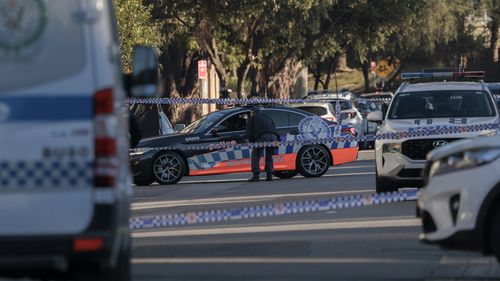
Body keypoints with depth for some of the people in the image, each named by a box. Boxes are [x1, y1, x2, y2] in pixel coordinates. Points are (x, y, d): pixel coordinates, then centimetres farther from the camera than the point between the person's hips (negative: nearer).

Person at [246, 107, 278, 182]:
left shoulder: (252, 118, 22)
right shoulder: (267, 117, 36)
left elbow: (249, 132, 15)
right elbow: (274, 127, 32)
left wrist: (252, 142, 22)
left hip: (262, 136, -5)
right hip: (273, 136, 5)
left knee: (255, 156, 2)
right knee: (269, 156, 19)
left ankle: (256, 175, -8)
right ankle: (269, 175, 13)